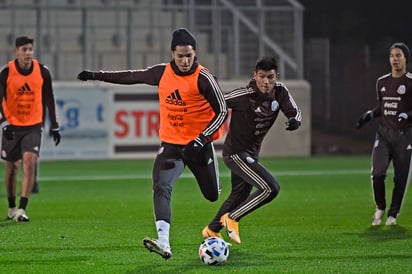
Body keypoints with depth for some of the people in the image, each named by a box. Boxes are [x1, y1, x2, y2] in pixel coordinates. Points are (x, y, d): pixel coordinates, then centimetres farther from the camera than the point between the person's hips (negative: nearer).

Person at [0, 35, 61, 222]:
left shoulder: (42, 72, -4)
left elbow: (49, 100, 6)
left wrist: (54, 126, 7)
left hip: (33, 126, 0)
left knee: (29, 163, -17)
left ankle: (22, 209, -21)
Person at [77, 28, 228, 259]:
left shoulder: (204, 79, -15)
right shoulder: (162, 73, -1)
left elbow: (222, 112, -13)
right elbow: (132, 76, 14)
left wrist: (201, 140, -22)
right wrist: (97, 75, 18)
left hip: (200, 146, -3)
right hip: (171, 144, 3)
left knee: (213, 195, 11)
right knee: (161, 188, -20)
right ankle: (164, 243, -31)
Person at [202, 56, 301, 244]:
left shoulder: (280, 92, -6)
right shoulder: (244, 95, -25)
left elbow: (295, 112, -7)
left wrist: (294, 120, -28)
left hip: (251, 154, 9)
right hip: (235, 153, -9)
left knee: (240, 196, 24)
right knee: (270, 188, -20)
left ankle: (212, 230, 44)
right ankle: (232, 218, -6)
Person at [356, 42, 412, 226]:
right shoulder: (382, 82, 12)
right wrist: (370, 115, 6)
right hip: (383, 133, 3)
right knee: (377, 173, -10)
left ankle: (393, 214, 17)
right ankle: (380, 208, 12)